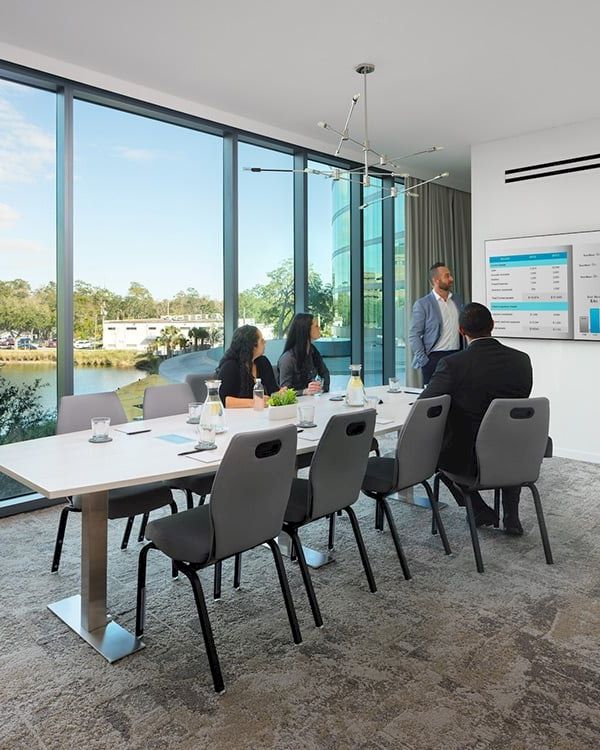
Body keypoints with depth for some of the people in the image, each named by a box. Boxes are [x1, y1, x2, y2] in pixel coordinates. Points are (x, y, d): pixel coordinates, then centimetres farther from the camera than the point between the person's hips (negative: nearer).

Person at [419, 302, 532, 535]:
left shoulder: (453, 364, -19)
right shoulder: (521, 360, -6)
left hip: (469, 462, -3)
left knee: (436, 447, 29)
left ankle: (480, 509, 25)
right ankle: (511, 516, 30)